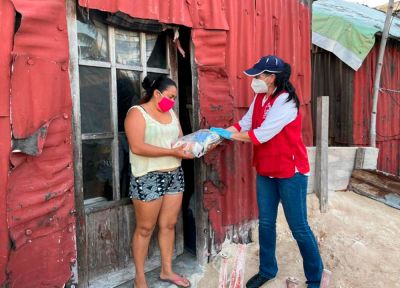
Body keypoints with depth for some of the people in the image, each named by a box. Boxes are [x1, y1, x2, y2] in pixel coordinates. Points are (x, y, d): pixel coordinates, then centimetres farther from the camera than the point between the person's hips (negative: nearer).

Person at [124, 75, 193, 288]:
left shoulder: (171, 113, 13)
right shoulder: (137, 113, -9)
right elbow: (137, 147, -20)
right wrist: (172, 152, -21)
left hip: (174, 175, 7)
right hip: (148, 178, -7)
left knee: (168, 225, 14)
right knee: (145, 228, 4)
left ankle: (167, 270, 30)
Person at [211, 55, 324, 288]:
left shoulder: (286, 101, -21)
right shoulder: (260, 97, 5)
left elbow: (262, 134, -24)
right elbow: (245, 123, 3)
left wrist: (231, 136, -12)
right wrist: (218, 134, -8)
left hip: (290, 171, -8)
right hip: (265, 170, 8)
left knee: (299, 227, 3)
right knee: (266, 223, 16)